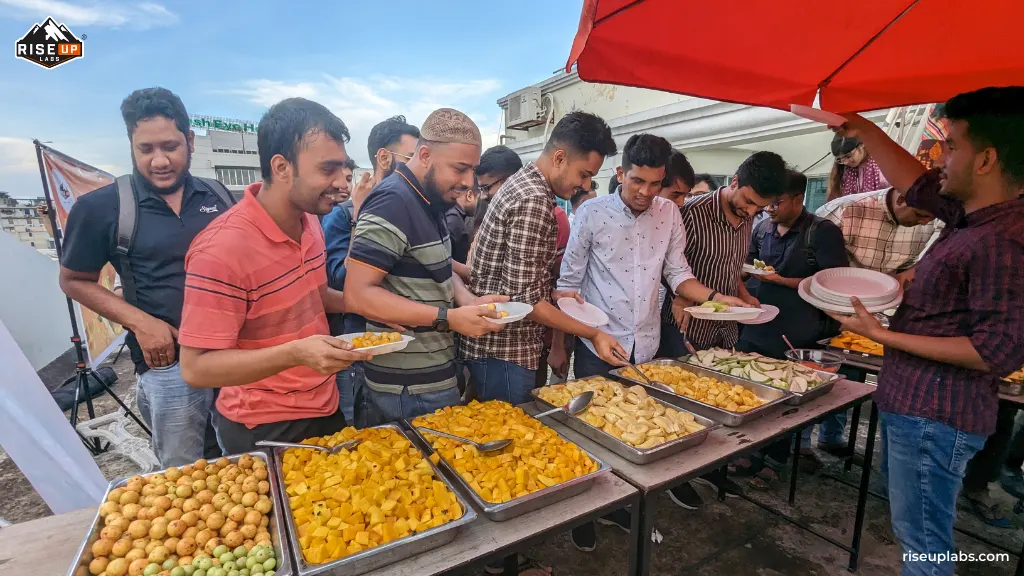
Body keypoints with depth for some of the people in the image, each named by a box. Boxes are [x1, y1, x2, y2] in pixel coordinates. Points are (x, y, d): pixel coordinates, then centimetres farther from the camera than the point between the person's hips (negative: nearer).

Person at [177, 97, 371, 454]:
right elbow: (195, 369, -23)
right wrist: (295, 353, -36)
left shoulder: (310, 221, -3)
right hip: (264, 432, -7)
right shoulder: (222, 249, -26)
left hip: (325, 409, 8)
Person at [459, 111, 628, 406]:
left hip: (491, 343, 10)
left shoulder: (523, 182, 10)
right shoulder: (534, 201, -21)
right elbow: (523, 298, -23)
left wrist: (553, 294, 10)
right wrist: (594, 334, -16)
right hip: (505, 352, -10)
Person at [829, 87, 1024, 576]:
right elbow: (916, 184, 18)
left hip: (935, 416, -9)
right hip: (913, 403, 10)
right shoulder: (971, 215, 2)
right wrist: (864, 130, 14)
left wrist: (884, 336, -22)